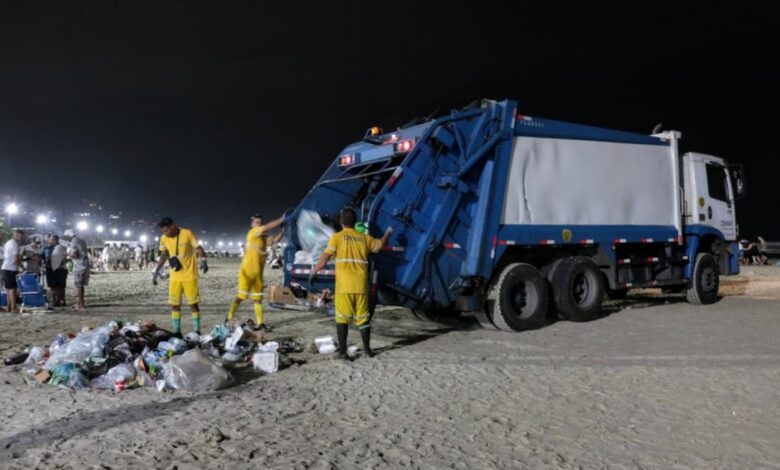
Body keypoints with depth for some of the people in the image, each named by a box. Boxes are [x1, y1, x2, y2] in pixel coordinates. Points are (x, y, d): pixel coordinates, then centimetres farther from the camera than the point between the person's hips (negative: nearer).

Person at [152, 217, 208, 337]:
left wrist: (203, 260, -28)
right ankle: (177, 332, 15)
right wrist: (156, 272, 13)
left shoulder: (187, 233, -14)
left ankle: (197, 331, 6)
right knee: (174, 304, 5)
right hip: (175, 276, 5)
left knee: (193, 303, -1)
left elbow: (198, 248, -10)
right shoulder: (164, 239, 0)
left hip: (189, 275, -4)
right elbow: (163, 255, 13)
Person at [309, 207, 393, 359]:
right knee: (363, 317, 13)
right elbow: (380, 244, 27)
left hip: (344, 286, -3)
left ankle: (342, 351, 1)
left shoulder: (337, 237, -3)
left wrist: (313, 272, 4)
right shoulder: (365, 238, 9)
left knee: (342, 318, 2)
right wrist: (388, 233, 46)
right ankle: (367, 349, 22)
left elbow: (325, 258, -8)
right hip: (361, 286, 3)